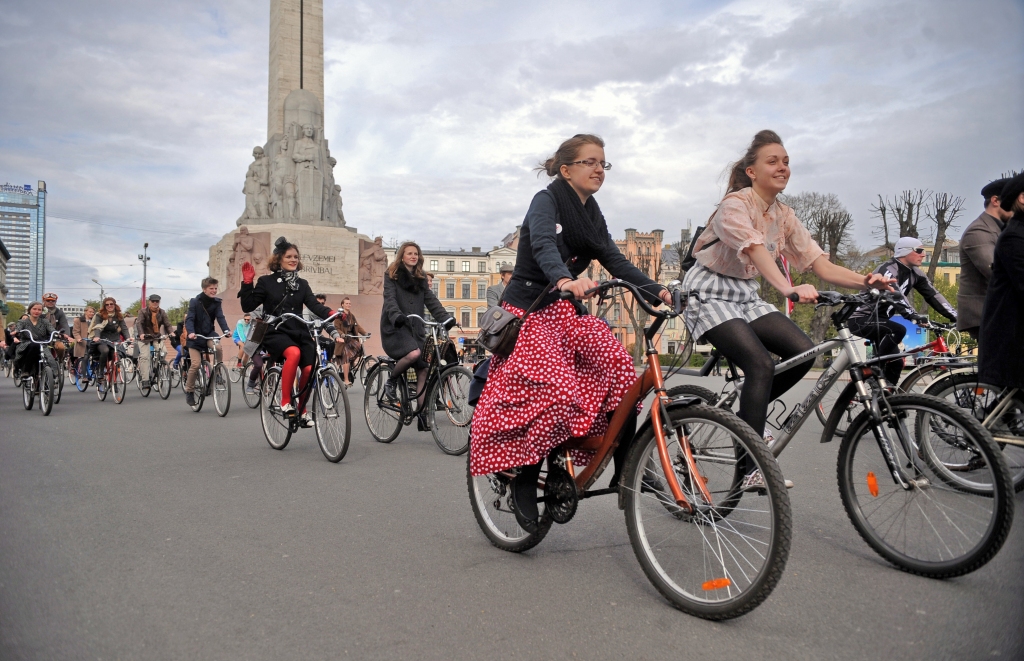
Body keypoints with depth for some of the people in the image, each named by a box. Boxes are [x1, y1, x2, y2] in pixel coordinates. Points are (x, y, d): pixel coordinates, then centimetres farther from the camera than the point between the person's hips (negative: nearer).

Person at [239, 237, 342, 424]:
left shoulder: (302, 284, 14)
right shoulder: (267, 282, 4)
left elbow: (314, 305, 2)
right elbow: (248, 307, 1)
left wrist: (330, 313, -17)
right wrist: (247, 283, -10)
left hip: (299, 332, 4)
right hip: (275, 333, -4)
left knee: (309, 369, -17)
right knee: (294, 353, -35)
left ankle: (301, 409, 6)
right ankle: (285, 402, -22)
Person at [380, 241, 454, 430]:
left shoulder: (421, 278, 16)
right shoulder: (391, 275, 1)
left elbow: (431, 300, 6)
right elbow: (390, 299, -13)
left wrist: (446, 317, -9)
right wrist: (397, 316, -34)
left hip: (416, 328, 5)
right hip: (395, 328, -5)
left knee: (423, 371, -5)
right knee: (414, 353, -33)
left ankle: (422, 416, 0)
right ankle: (391, 382, -5)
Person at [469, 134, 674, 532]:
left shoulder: (592, 215, 13)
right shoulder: (546, 201, -9)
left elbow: (615, 261, 4)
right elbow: (544, 246, -30)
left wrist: (655, 291, -12)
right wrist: (565, 279, -51)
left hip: (568, 311, 7)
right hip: (530, 310, -7)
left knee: (620, 367, -16)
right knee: (559, 391, -25)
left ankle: (625, 468, -6)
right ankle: (523, 483, -8)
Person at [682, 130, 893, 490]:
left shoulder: (784, 216, 4)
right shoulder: (735, 204, -16)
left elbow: (822, 265, -4)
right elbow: (755, 249, -36)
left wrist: (866, 281, -23)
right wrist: (789, 289, -53)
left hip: (746, 296, 7)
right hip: (710, 294, -7)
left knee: (803, 351, -14)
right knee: (761, 365, -25)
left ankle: (746, 412, 8)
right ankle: (751, 467, -20)